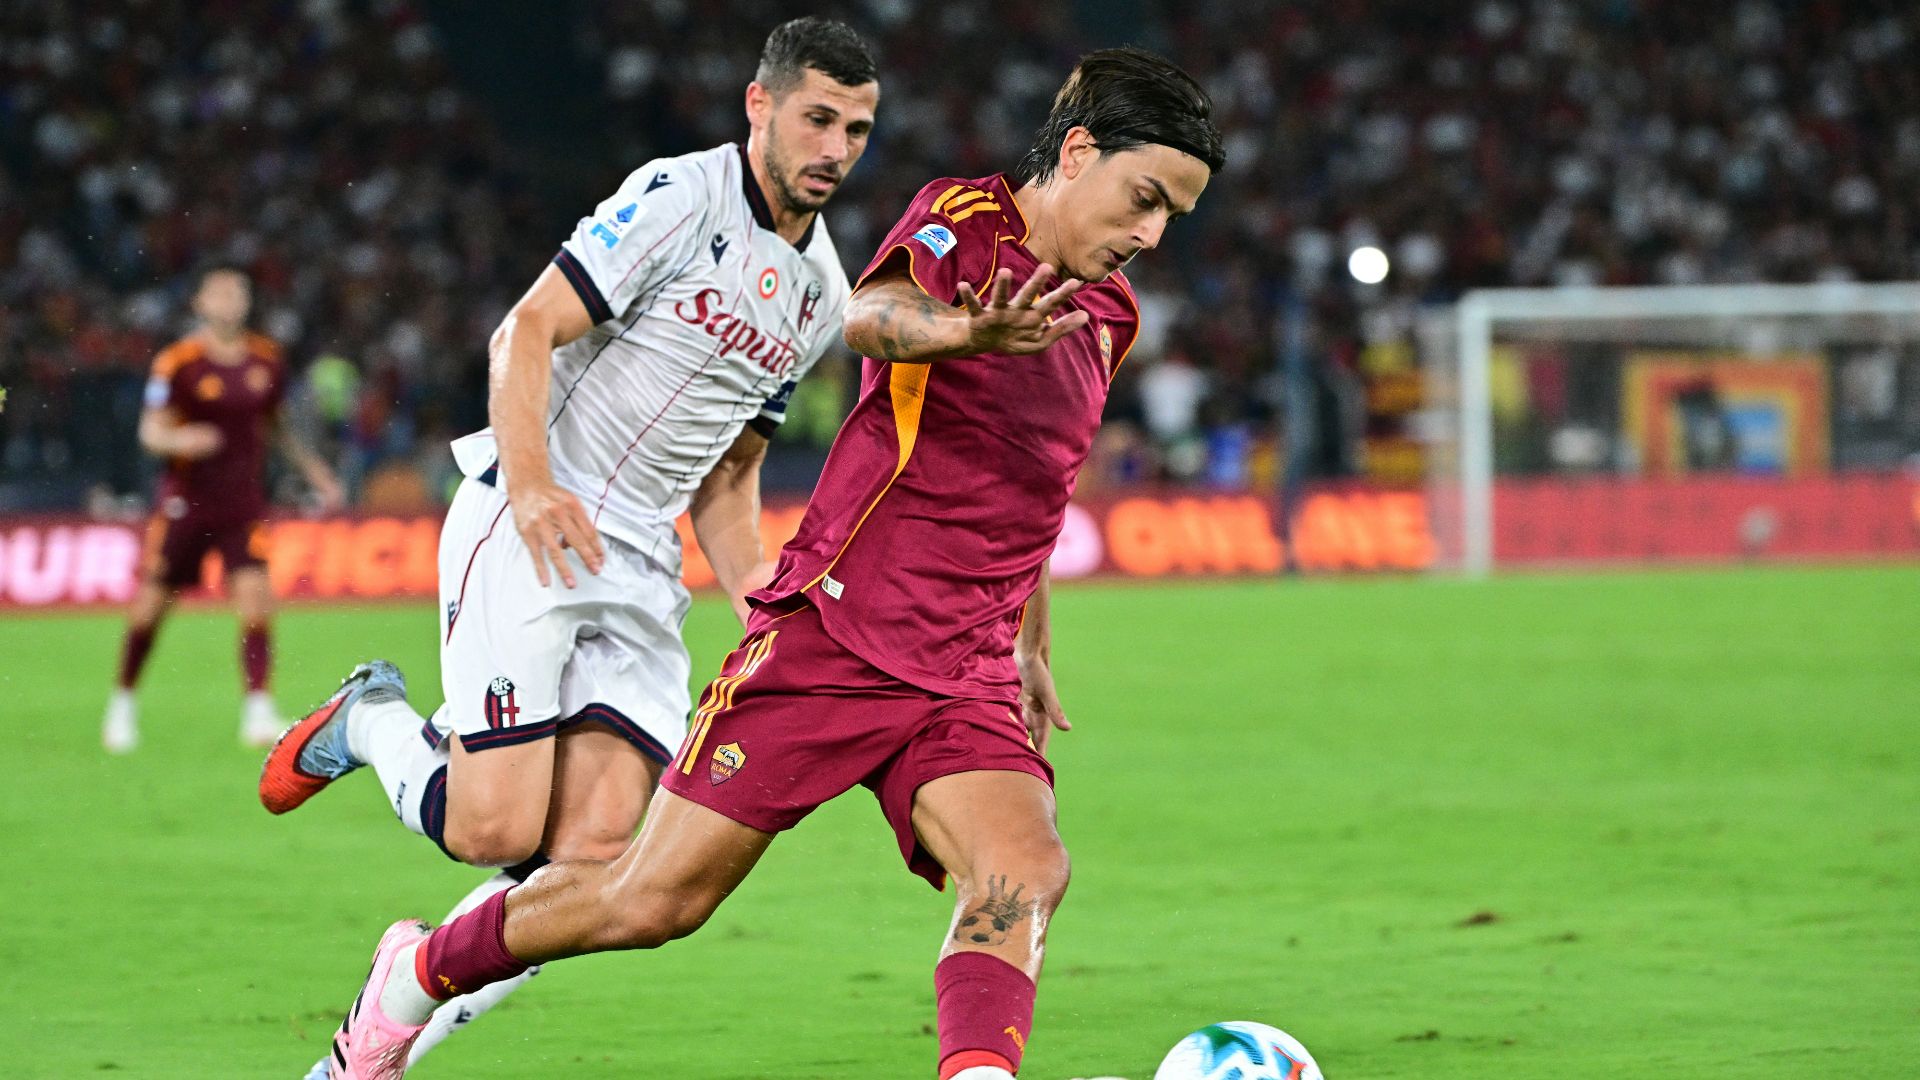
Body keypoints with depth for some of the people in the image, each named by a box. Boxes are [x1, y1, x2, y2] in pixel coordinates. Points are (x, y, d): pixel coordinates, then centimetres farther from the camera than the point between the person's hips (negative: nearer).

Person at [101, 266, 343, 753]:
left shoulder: (267, 360, 5)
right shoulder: (178, 362, -9)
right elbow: (151, 430, -9)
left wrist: (316, 473, 19)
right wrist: (180, 440, -31)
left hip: (244, 502, 3)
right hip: (185, 501, -2)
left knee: (255, 598, -14)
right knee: (150, 604, 3)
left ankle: (258, 713, -13)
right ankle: (122, 704, 23)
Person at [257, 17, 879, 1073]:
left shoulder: (822, 291, 16)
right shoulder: (683, 196, -8)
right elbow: (527, 332, -13)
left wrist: (752, 585, 7)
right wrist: (533, 484, -26)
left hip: (640, 569, 7)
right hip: (526, 532, -7)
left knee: (594, 853, -10)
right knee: (496, 830, -17)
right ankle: (375, 722, 15)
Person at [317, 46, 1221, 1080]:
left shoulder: (1103, 315, 14)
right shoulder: (965, 220, -8)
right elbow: (871, 315, -33)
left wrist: (1031, 647, 36)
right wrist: (965, 330, -55)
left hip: (966, 682, 6)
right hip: (830, 634, -6)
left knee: (1024, 875, -24)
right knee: (657, 897, 0)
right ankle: (419, 970, 25)